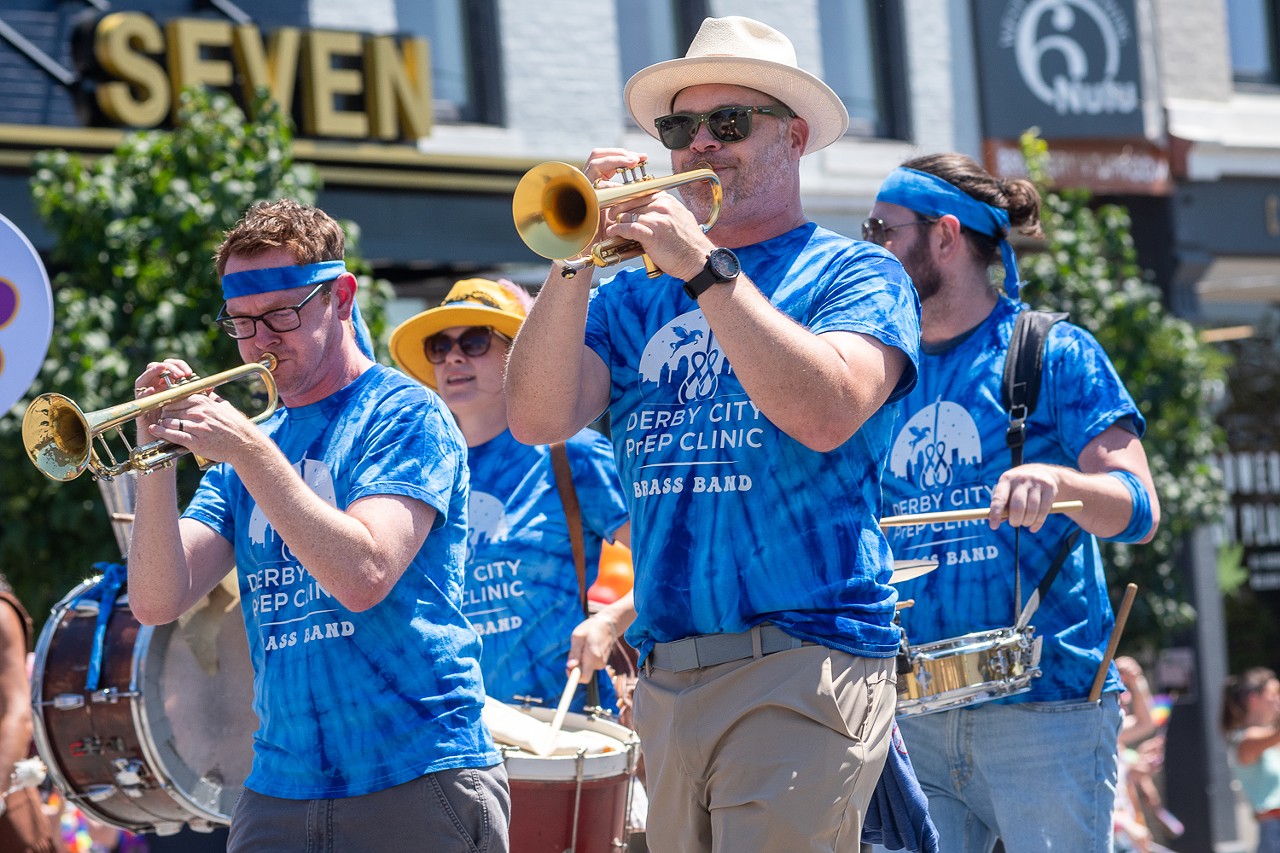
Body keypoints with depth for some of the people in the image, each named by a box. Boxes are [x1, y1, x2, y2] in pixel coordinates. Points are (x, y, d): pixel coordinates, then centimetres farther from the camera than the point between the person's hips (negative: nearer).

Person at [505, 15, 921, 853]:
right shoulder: (633, 295, 16)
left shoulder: (856, 274, 4)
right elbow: (537, 418, 3)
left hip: (804, 666, -5)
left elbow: (825, 414, -15)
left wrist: (707, 267, -16)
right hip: (666, 680, 5)